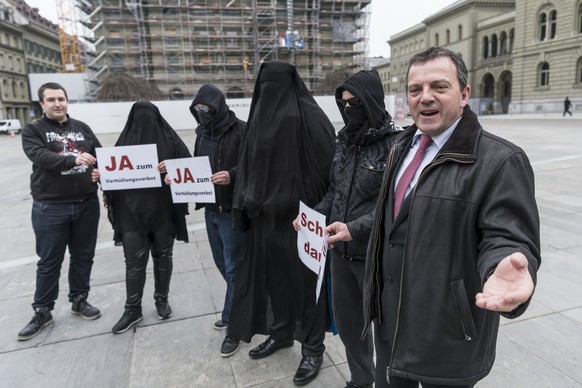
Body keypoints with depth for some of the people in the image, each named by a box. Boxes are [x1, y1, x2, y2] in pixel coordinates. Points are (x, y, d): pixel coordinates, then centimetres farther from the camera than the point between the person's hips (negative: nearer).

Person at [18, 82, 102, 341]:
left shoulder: (82, 128, 10)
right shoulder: (33, 130, -1)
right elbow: (40, 156, -19)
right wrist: (74, 159, -35)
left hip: (87, 204, 4)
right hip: (50, 208, -3)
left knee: (83, 256, 14)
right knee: (49, 262, 7)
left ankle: (79, 300, 31)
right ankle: (42, 311, 23)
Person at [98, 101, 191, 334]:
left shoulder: (170, 140, 0)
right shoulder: (124, 141, 6)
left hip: (163, 211, -1)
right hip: (131, 212, 1)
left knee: (163, 256, 12)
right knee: (134, 261, 5)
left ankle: (162, 299, 30)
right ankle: (132, 309, 17)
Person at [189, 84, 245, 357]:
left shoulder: (240, 130, -12)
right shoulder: (202, 132, 10)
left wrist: (233, 175, -31)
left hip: (233, 210, -8)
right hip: (210, 209, 8)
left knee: (233, 268, 1)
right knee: (221, 263, 19)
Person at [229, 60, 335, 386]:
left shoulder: (310, 117, -10)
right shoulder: (260, 117, 10)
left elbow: (327, 167, -13)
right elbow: (250, 167, 12)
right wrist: (245, 205, 7)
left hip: (300, 215, -6)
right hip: (266, 215, 7)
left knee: (305, 280, 5)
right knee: (274, 275, 18)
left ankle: (313, 348, 23)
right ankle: (281, 332, 39)